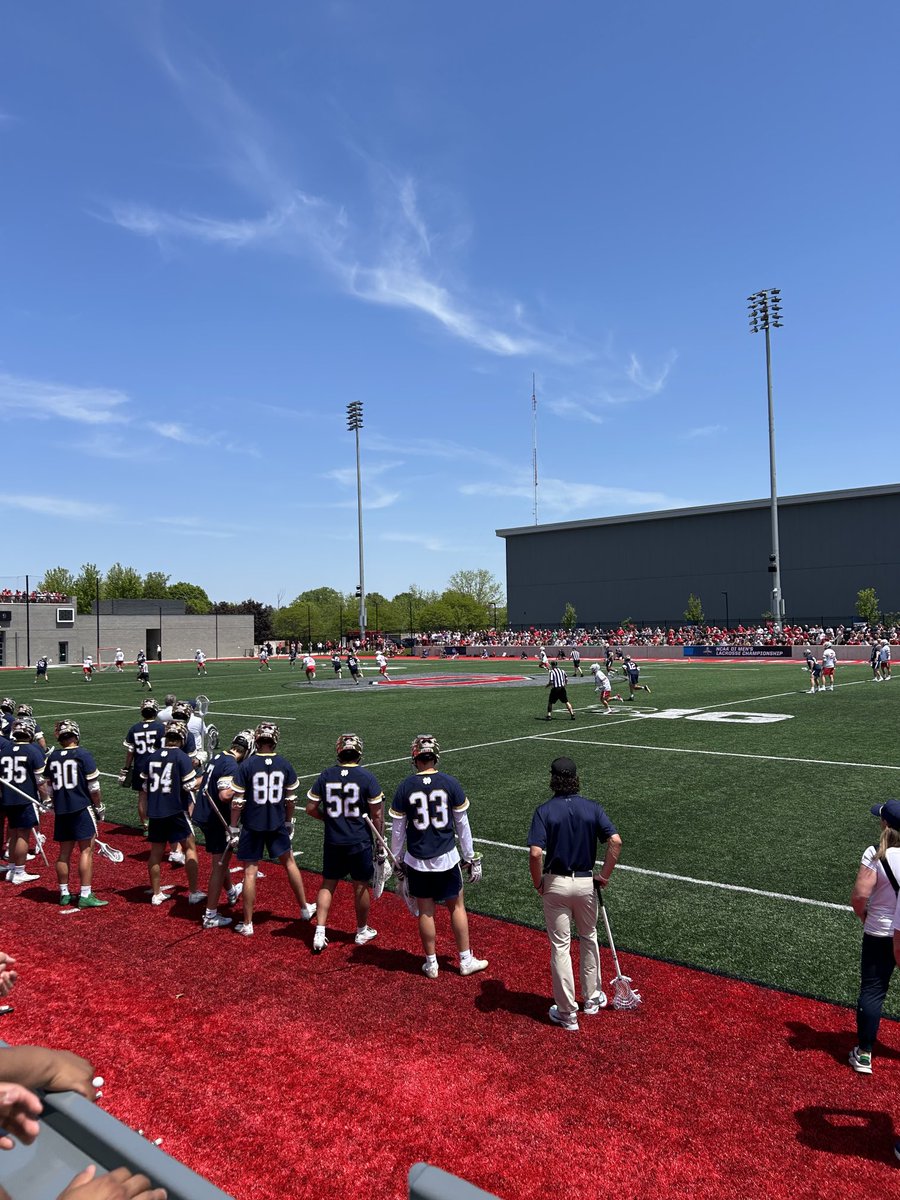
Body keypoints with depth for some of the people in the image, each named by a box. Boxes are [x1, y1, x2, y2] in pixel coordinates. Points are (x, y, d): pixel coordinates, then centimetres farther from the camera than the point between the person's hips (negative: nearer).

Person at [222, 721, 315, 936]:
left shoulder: (247, 765, -12)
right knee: (289, 862, 19)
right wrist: (289, 822, 18)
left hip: (252, 826, -2)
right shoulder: (284, 765, -3)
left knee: (250, 872, 5)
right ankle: (305, 908, 31)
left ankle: (247, 924, 12)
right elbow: (289, 799, 4)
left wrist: (233, 827, -1)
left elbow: (237, 800, -11)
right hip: (277, 824, 3)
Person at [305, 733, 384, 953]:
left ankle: (320, 933, 8)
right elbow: (376, 814, -8)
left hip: (333, 842, 2)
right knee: (360, 886, 13)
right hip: (359, 842, -2)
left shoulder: (326, 775, -3)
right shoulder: (366, 777, -11)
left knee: (327, 885, 14)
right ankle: (362, 931, 28)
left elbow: (311, 809, 1)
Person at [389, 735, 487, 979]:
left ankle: (431, 963, 24)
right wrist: (470, 857, 9)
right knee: (457, 906, 15)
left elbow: (398, 829, -1)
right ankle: (466, 961, 23)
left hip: (417, 860, 0)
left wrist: (398, 859, 12)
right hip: (446, 858, 0)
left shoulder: (405, 787, -8)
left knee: (426, 911, 12)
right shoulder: (450, 783, -8)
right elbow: (462, 824, -1)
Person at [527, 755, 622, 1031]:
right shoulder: (592, 808, -5)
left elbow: (535, 853, -22)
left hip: (555, 884, -2)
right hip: (585, 882, 2)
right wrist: (604, 875, -4)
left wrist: (538, 883, -6)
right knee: (588, 939, 23)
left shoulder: (544, 810, -12)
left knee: (560, 946, 8)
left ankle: (567, 1013, 15)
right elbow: (615, 841, -16)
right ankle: (592, 998, 35)